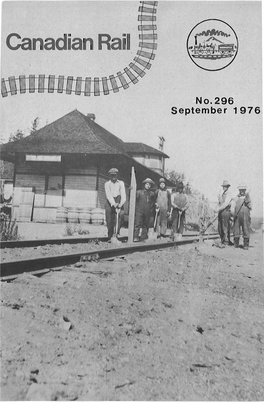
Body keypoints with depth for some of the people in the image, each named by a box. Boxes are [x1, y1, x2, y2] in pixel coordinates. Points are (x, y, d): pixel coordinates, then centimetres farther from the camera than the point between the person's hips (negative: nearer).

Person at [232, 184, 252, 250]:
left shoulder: (248, 197, 9)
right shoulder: (236, 198, 11)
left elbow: (250, 208, 7)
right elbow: (234, 207, 10)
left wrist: (247, 202, -9)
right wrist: (234, 214, -5)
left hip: (245, 216, -1)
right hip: (237, 216, 1)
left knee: (246, 230, -2)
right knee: (236, 230, 1)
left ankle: (246, 245, 3)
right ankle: (236, 244, 12)